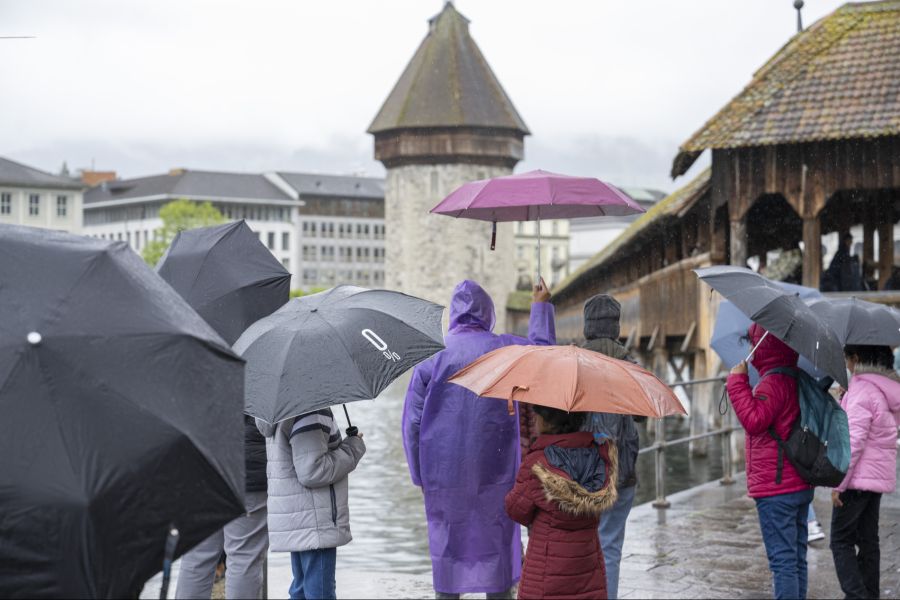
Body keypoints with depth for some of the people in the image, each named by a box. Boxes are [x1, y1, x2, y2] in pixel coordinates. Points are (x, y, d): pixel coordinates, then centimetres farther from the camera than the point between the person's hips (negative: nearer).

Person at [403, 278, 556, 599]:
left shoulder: (430, 356, -1)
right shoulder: (504, 348, -3)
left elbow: (412, 422, -1)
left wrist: (420, 476, 8)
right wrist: (541, 307, 30)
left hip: (442, 473, 1)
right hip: (493, 472, -1)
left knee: (447, 550, 9)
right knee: (498, 548, 8)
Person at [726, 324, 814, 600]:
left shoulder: (773, 383, -16)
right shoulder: (797, 379, 13)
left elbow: (754, 420, -25)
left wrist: (737, 382, -19)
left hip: (775, 489, -9)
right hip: (800, 485, 9)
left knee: (782, 560, -8)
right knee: (797, 558, 13)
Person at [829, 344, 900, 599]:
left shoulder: (861, 389, -17)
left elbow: (854, 441, -20)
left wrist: (838, 483, -17)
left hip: (858, 476, -9)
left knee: (841, 541, -2)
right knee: (868, 541, 13)